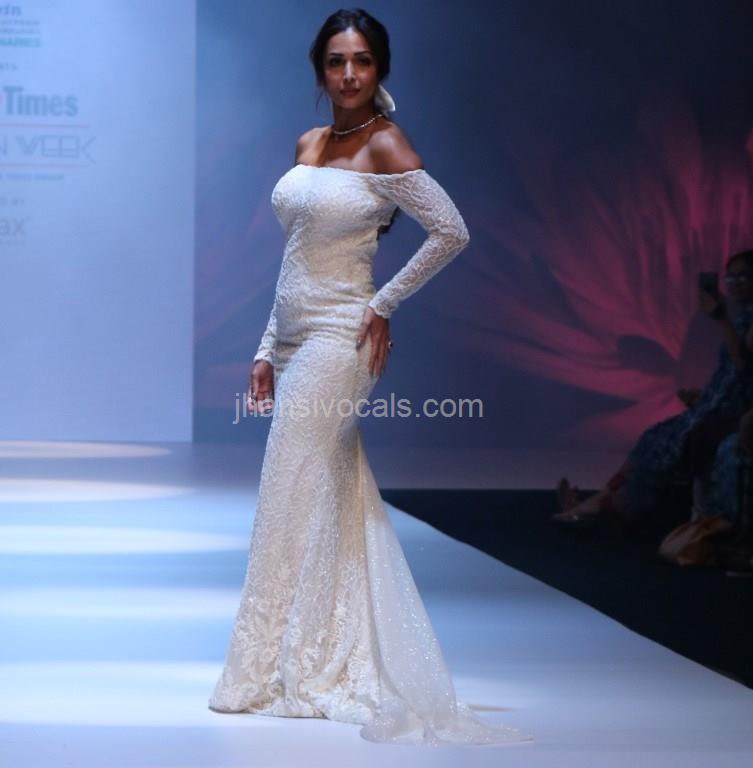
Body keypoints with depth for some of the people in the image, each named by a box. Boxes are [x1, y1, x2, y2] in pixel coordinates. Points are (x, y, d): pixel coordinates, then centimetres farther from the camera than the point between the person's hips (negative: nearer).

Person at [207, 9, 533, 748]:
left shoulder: (385, 147, -9)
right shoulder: (308, 144, 13)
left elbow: (451, 231, -12)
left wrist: (384, 305, -8)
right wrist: (267, 352, 14)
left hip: (337, 342, -7)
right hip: (296, 340, 8)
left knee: (295, 506, -5)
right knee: (325, 507, 9)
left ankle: (275, 672, 4)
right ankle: (339, 666, 15)